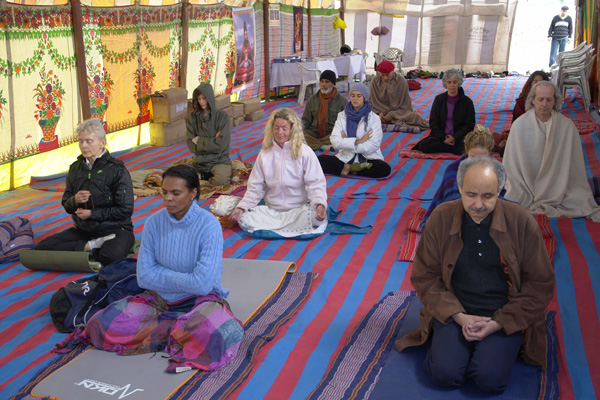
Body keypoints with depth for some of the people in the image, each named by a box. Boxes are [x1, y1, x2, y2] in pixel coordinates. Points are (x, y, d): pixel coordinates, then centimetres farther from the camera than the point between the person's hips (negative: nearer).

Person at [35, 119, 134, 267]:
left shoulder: (117, 170, -10)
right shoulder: (75, 168, 8)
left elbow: (126, 210, -13)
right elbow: (67, 206, 12)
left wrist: (92, 214, -13)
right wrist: (75, 200, -13)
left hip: (114, 230, -6)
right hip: (83, 230, 6)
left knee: (112, 256, -38)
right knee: (42, 248, -14)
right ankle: (93, 246, -11)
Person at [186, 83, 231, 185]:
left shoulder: (222, 116, -6)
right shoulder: (193, 117, 3)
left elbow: (221, 145, -12)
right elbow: (191, 146, -2)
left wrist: (199, 141, -6)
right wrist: (212, 141, -11)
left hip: (219, 159, -2)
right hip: (199, 160, 3)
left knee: (221, 180, -33)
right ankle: (202, 177, 6)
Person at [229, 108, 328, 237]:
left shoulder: (304, 152, -4)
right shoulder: (265, 154, 6)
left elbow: (316, 184, -9)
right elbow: (255, 187, 7)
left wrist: (320, 204, -29)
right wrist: (242, 207, -8)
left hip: (300, 209, -3)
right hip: (272, 210, 3)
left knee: (317, 216, -35)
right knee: (244, 219, -22)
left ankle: (272, 228, -18)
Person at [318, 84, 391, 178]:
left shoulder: (373, 118, 0)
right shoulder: (342, 116, 8)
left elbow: (373, 146, -12)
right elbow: (335, 141, -6)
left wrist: (346, 142, -8)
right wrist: (358, 141, -15)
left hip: (367, 159, -1)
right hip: (346, 158, 1)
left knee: (385, 169, -32)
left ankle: (348, 168, -14)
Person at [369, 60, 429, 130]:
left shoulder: (401, 81, -9)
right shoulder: (375, 82, -2)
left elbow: (403, 103, -7)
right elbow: (373, 102, 2)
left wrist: (392, 115, -20)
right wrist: (378, 113, -19)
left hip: (400, 110, -3)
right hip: (381, 111, 3)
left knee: (415, 117, -32)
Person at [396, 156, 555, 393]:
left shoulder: (522, 222, -8)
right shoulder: (441, 218, -5)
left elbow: (540, 284, -2)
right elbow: (424, 277, 1)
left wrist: (498, 323, -12)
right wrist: (459, 316, -12)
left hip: (505, 316, 0)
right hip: (454, 312, 1)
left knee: (491, 379, -21)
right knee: (445, 374, -20)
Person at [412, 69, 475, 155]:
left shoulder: (467, 101, 2)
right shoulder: (439, 99, 6)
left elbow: (469, 124, 1)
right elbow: (433, 122, 5)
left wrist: (455, 138, -14)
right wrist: (442, 138, -10)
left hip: (459, 137, -4)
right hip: (441, 135, 4)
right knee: (422, 145, -27)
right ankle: (458, 148, -22)